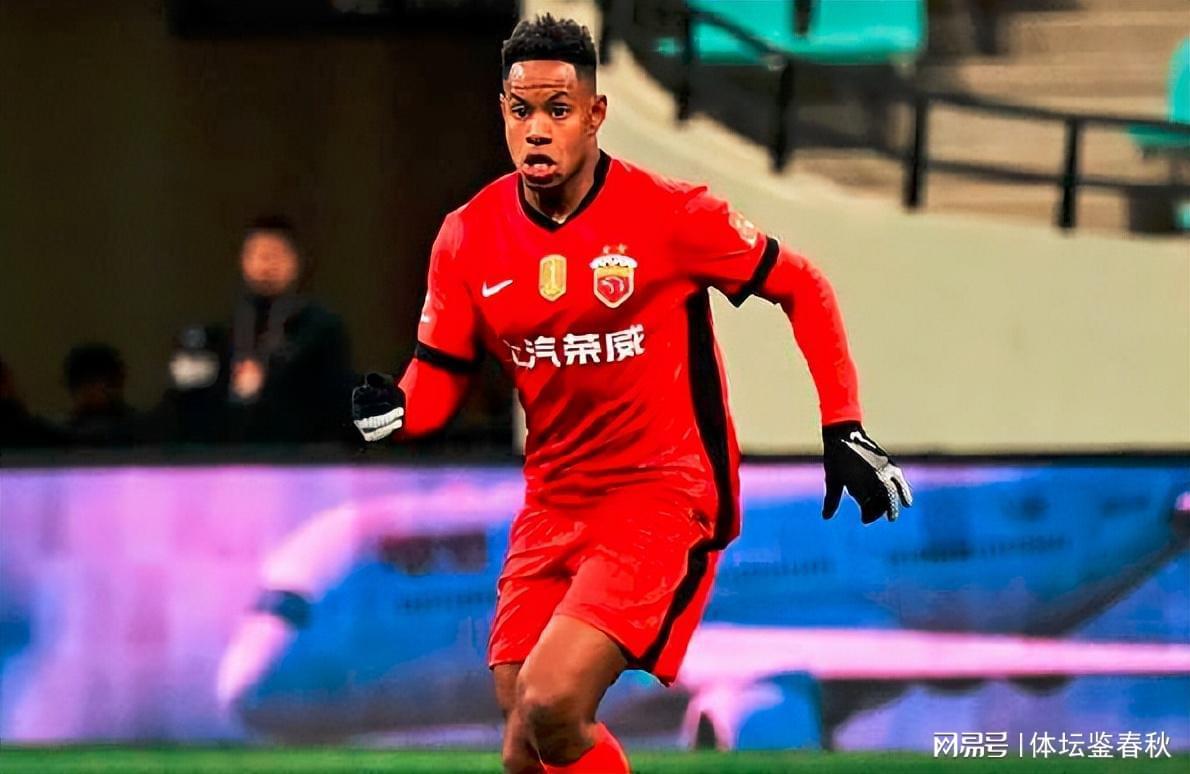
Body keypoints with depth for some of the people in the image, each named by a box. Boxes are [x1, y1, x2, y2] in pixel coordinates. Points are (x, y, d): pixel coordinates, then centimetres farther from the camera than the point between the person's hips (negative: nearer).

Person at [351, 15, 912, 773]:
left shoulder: (667, 212, -13)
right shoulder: (468, 237, -1)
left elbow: (803, 287, -1)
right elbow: (441, 374, 8)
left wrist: (845, 433, -5)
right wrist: (394, 409, -16)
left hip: (664, 496, -5)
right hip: (554, 504, 5)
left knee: (550, 707, -24)